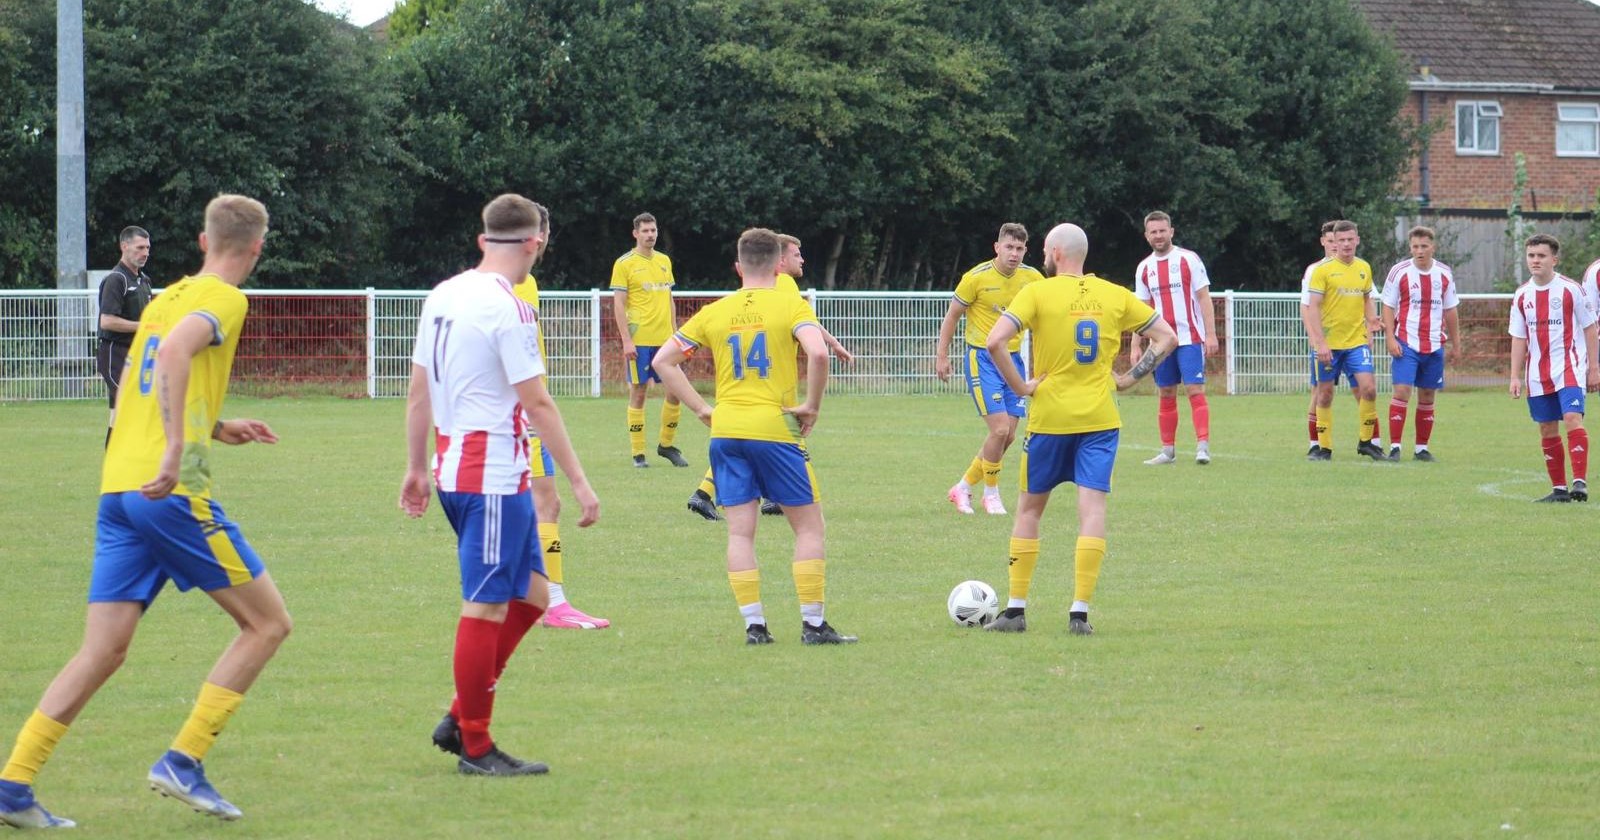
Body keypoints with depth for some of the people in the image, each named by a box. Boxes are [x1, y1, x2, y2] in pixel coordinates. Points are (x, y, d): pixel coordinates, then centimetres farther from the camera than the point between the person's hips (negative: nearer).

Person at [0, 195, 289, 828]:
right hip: (172, 492, -8)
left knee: (102, 651, 6)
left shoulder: (166, 297, 20)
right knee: (267, 622, 4)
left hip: (117, 489, 8)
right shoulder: (223, 300, -4)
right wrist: (177, 450, -30)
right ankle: (183, 762, -3)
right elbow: (174, 351, -25)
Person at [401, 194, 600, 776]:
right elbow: (536, 404, -16)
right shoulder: (508, 310, -14)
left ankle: (460, 720, 15)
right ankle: (475, 747, 3)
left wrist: (416, 468, 23)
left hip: (454, 465, 9)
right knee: (487, 606, -2)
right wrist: (579, 482, -12)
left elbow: (419, 391, 15)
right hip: (494, 475, -9)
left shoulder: (443, 297, 10)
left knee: (530, 594, 15)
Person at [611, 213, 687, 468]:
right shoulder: (625, 264, -4)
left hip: (665, 339, 5)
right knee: (638, 392, -1)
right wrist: (626, 340, -13)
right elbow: (618, 304, -6)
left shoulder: (664, 261, 13)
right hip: (639, 339, -5)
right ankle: (638, 454, 5)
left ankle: (666, 445, 18)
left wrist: (675, 333, 13)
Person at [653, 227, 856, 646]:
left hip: (725, 430, 4)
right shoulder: (790, 305, -3)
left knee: (740, 531, 6)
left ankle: (754, 625, 2)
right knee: (808, 525, 7)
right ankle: (813, 624, 3)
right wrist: (812, 406, -8)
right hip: (774, 430, -4)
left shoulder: (715, 312, 9)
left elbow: (663, 361, 9)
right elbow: (818, 352, -20)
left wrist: (700, 408, 10)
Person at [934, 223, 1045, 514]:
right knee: (1000, 428, -15)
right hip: (982, 359, -5)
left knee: (1008, 435, 4)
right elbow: (952, 316, -3)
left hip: (1013, 358, 5)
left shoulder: (1032, 278, 0)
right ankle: (991, 494, 4)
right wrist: (942, 356, -5)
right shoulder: (977, 277, -12)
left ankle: (963, 488, 20)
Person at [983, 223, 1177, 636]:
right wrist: (1130, 378, 8)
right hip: (1100, 420, 2)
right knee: (1092, 507, -1)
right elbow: (1167, 338, 8)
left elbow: (996, 342, -18)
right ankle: (1080, 612, -11)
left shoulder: (1038, 293, -6)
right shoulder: (1115, 296, 5)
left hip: (1049, 418, -2)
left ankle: (1016, 609, 13)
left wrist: (1020, 386, -8)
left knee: (1029, 508, 12)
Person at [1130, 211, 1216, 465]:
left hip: (1190, 339, -5)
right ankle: (1168, 450, 13)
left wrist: (1211, 334, -11)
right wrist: (1135, 346, 7)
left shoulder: (1188, 259, -3)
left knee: (1195, 390, -12)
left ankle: (1203, 446, -16)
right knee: (1167, 395, 8)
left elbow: (1204, 297, -4)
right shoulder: (1144, 268, 10)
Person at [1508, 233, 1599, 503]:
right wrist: (1515, 376, 7)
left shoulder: (1570, 290, -5)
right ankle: (1559, 488, 15)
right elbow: (1518, 338, 12)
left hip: (1569, 369, -5)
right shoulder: (1522, 296, 7)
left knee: (1572, 418, -21)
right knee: (1547, 430, 6)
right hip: (1537, 374, 5)